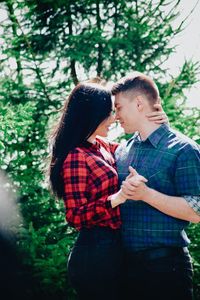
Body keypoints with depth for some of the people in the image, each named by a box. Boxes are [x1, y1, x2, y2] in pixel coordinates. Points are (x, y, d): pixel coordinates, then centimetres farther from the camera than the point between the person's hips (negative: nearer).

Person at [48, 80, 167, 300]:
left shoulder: (103, 147, 9)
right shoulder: (76, 157, -15)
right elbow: (75, 216, -19)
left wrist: (157, 125, 5)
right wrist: (117, 198, -31)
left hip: (113, 247, 9)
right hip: (95, 251, -9)